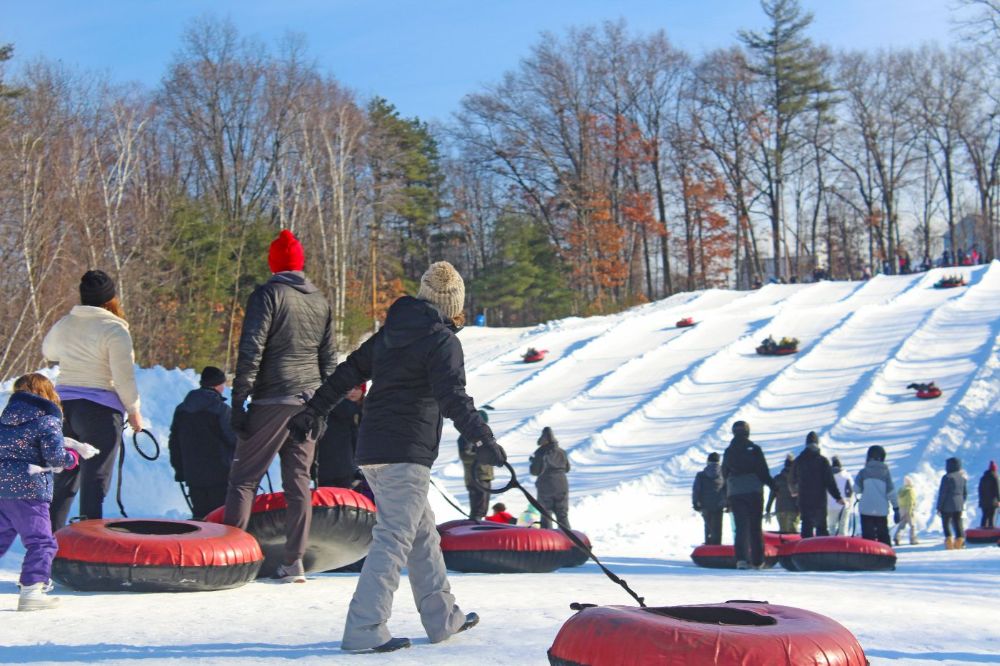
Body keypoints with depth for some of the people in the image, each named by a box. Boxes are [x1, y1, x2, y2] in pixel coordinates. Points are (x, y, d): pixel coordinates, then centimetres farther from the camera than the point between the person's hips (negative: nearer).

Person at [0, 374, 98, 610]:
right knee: (41, 542, 0)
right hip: (28, 490, -7)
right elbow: (56, 457, -15)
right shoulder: (48, 421, -7)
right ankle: (31, 590, -6)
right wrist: (72, 457, 7)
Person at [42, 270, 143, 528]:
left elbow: (47, 352, 29)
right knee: (95, 483, -2)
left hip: (64, 407, 6)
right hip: (100, 410, -6)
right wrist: (134, 411, -2)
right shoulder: (114, 330, -12)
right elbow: (124, 377, -14)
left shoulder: (63, 325, 8)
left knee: (64, 479, 15)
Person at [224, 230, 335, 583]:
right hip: (309, 402, 5)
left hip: (272, 400, -5)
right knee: (298, 481, 8)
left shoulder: (267, 295, -5)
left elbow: (251, 351, -11)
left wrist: (238, 401, -9)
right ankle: (294, 563, 8)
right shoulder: (320, 301, 13)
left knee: (243, 477, 2)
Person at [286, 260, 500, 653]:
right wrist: (483, 439, -27)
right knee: (394, 540, -8)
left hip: (372, 451, 9)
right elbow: (453, 398, -20)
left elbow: (348, 372, 20)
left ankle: (443, 618, 24)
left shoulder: (392, 332, 16)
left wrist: (314, 411, 27)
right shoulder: (442, 340, -7)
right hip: (406, 454, -9)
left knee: (422, 534, 17)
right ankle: (364, 630, -13)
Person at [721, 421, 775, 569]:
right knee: (755, 527, 7)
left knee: (741, 526, 0)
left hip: (734, 493, 2)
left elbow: (724, 474, 14)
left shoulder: (728, 451, 7)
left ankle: (741, 558, -18)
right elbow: (763, 471, -6)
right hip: (753, 491, -2)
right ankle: (757, 561, 9)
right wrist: (772, 484, 5)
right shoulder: (754, 449, -4)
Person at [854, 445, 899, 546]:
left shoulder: (863, 472, -2)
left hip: (866, 510, -2)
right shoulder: (885, 472, 1)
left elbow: (856, 489, 0)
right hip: (882, 511, 2)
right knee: (884, 537, 13)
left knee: (868, 537, -1)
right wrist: (896, 508, 3)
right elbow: (891, 492, -1)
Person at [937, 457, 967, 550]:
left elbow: (942, 493, -12)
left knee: (946, 524, 2)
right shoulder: (962, 477, 8)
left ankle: (949, 544, -6)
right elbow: (965, 493, 14)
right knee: (958, 524, 8)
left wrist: (939, 507, -7)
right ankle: (959, 544, 4)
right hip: (959, 506, 6)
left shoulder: (947, 477, -12)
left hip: (947, 506, -6)